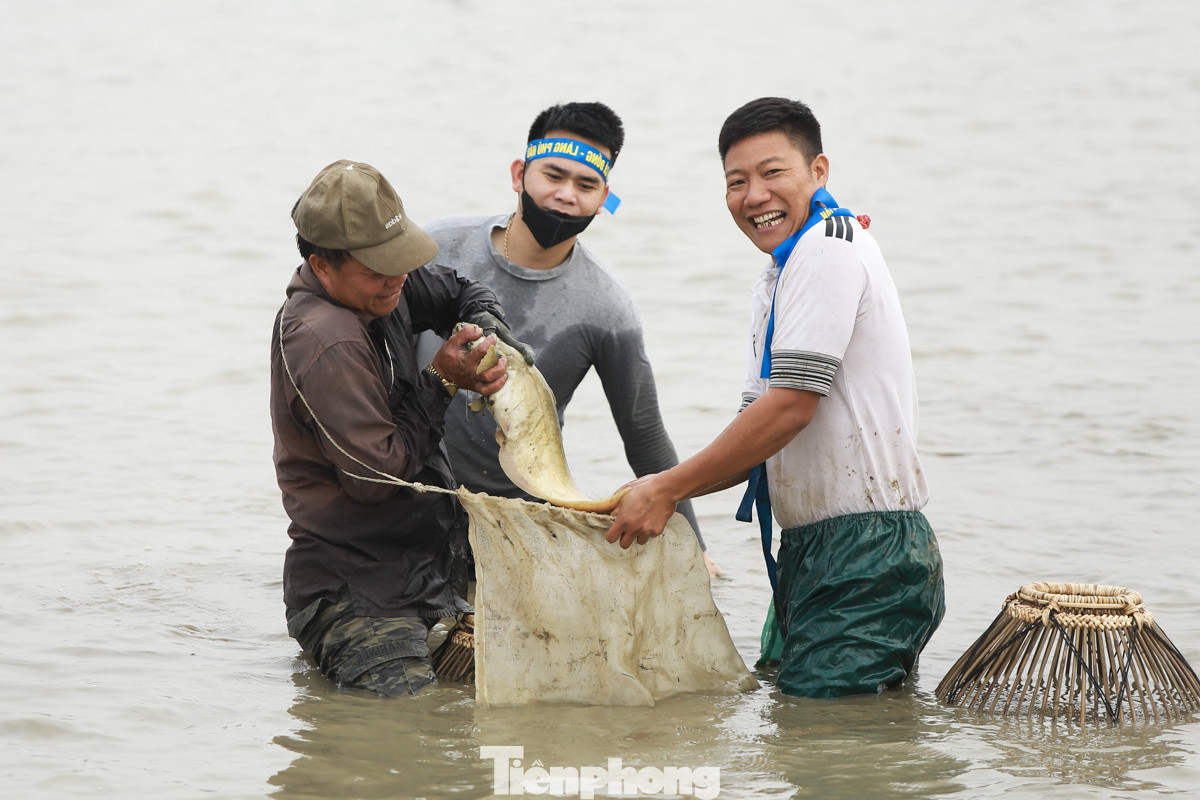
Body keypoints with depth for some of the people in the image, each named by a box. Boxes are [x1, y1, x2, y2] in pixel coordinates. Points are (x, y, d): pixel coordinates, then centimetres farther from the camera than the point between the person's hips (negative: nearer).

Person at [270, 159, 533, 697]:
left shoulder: (378, 288, 6)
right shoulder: (325, 344, -22)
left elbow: (460, 294, 26)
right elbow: (376, 475, -21)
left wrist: (488, 330, 3)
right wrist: (443, 383, -15)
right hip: (357, 598, -10)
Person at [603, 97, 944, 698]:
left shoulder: (828, 245, -12)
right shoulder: (777, 278, 20)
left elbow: (792, 405, -18)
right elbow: (762, 430, 18)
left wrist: (667, 490, -12)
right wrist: (658, 492, 3)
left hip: (867, 553, -10)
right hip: (811, 547, 10)